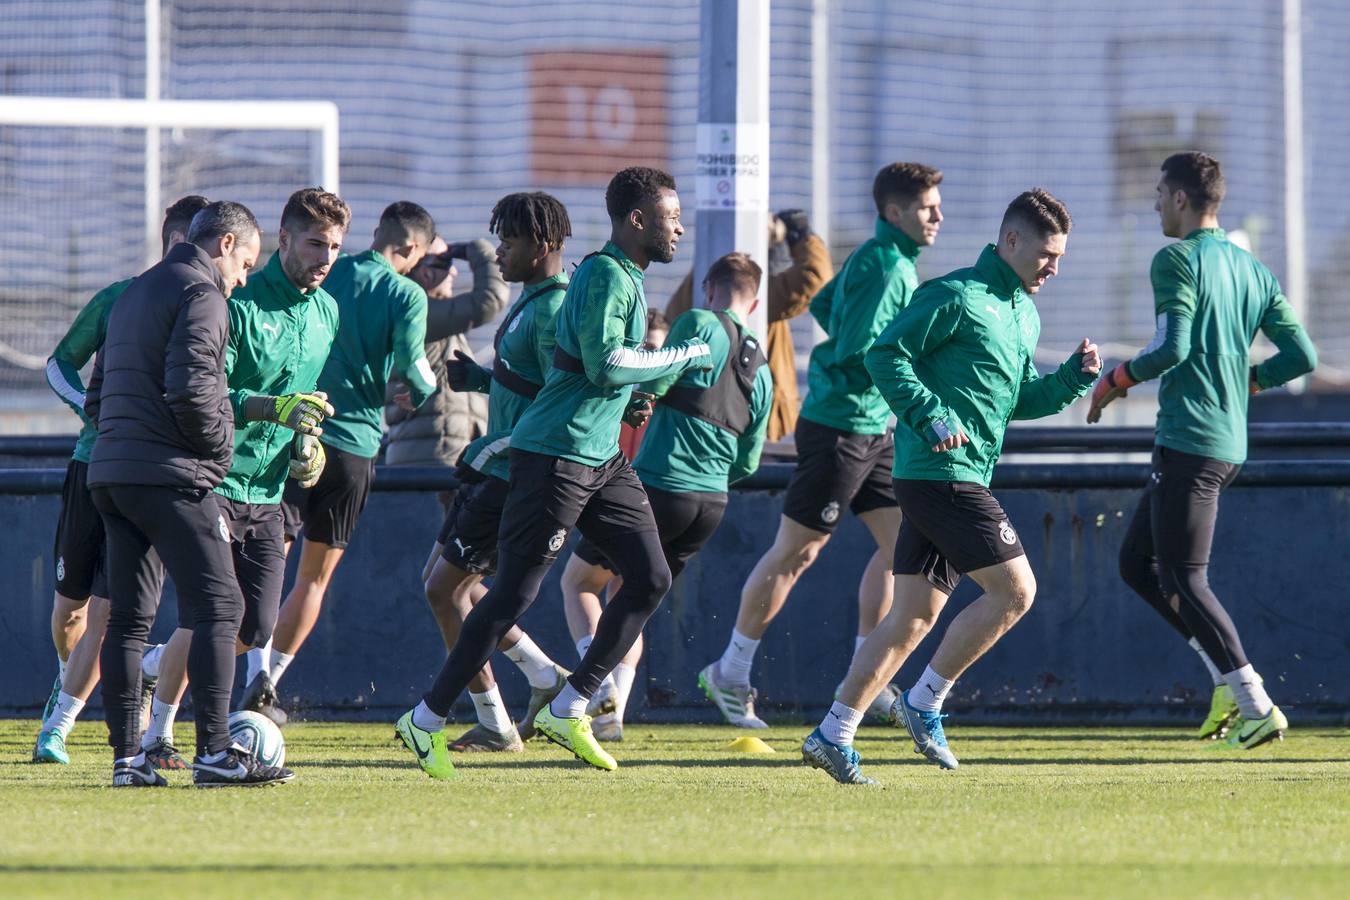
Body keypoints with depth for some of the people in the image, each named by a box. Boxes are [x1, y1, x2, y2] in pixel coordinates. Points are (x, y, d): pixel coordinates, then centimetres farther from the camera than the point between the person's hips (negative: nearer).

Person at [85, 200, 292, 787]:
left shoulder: (133, 295, 22)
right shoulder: (200, 293, -7)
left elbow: (96, 397, 24)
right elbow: (189, 387, -20)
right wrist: (219, 444, -6)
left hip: (110, 474, 9)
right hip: (172, 475, -9)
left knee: (128, 618, 8)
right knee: (218, 607, -9)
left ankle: (126, 758, 6)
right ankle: (215, 753, -17)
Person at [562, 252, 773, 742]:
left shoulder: (699, 324, -6)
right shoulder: (761, 371, 14)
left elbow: (651, 384, -14)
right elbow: (747, 464, 18)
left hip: (658, 486, -6)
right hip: (712, 500, 6)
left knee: (578, 583, 11)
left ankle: (601, 687, -11)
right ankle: (612, 715, 7)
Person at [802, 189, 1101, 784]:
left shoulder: (1025, 314, 19)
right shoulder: (958, 297, -10)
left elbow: (1019, 400, 25)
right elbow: (885, 354, -13)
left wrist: (1075, 378, 9)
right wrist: (931, 416, -23)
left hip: (958, 480, 10)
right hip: (942, 473, -10)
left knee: (915, 614, 8)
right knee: (1015, 589, -10)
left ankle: (832, 736, 8)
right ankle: (925, 702, -1)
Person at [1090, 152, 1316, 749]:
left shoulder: (1177, 262, -9)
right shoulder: (1252, 270, 15)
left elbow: (1172, 347, -21)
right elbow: (1301, 355, 12)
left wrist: (1115, 380, -5)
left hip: (1189, 441, -9)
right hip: (1230, 444, 9)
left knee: (1183, 579, -6)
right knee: (1137, 563, 16)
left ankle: (1256, 707, -12)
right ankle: (1229, 680, 8)